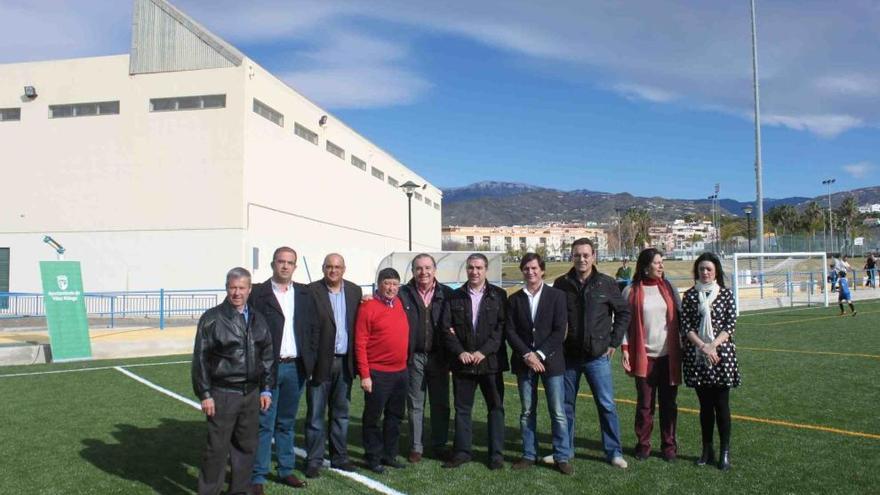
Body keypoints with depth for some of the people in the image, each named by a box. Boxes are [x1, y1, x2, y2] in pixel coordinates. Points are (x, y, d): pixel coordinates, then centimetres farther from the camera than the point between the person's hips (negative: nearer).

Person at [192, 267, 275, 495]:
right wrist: (204, 394, -9)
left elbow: (267, 357, 13)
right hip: (223, 395, -5)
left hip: (251, 393, 5)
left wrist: (266, 389, 9)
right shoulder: (212, 318, -5)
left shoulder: (258, 320, 9)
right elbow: (200, 359, -6)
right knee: (217, 448, 0)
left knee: (246, 446, 12)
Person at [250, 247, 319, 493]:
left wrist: (310, 359, 4)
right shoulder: (258, 293, -4)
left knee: (287, 423, 14)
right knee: (264, 424, 0)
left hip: (296, 368, 4)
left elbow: (314, 327, 11)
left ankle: (286, 470, 24)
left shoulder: (305, 293, 9)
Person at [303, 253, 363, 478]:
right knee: (316, 414, 4)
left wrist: (356, 359, 2)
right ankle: (314, 460, 15)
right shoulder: (311, 291, -7)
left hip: (344, 362, 4)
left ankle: (339, 457, 26)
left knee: (341, 413, 14)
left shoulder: (355, 291, 6)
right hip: (320, 362, -4)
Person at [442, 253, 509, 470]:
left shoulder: (499, 295, 2)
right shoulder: (455, 297, 7)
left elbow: (502, 327, -5)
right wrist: (460, 352, -10)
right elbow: (447, 328, 2)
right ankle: (462, 451, 19)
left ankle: (496, 453, 14)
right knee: (462, 408, 8)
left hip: (491, 361, -1)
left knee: (496, 408, 4)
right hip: (462, 362, 2)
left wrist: (483, 351, -14)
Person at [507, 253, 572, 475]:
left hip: (550, 361, -2)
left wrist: (540, 354, -13)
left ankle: (562, 457, 11)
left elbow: (559, 331, -7)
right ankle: (529, 455, 19)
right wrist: (527, 355, -11)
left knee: (558, 413, 1)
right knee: (527, 412, 9)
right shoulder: (514, 299, 7)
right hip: (524, 362, 2)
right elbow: (510, 331, 1)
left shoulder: (557, 296, -1)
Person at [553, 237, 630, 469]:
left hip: (598, 356, -1)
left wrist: (614, 341, 1)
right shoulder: (562, 284, -1)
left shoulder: (606, 283, -3)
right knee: (565, 404, 11)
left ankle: (614, 451, 15)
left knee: (607, 405, 1)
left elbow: (624, 312, 6)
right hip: (568, 355, 2)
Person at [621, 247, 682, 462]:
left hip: (669, 355, 2)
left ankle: (669, 446, 19)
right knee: (645, 404, 5)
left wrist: (683, 347, 5)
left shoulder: (669, 288, 6)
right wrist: (625, 349, -7)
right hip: (644, 356, -2)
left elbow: (679, 317, 9)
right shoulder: (631, 291, -2)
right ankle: (643, 445, 17)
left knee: (668, 403, 8)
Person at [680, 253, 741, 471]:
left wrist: (713, 345, -14)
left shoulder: (726, 294, 3)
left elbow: (730, 325, -3)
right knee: (705, 405, 9)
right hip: (696, 356, 1)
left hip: (721, 354, -1)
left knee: (721, 404, 1)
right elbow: (685, 326, -1)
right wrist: (703, 346, -13)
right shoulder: (690, 295, 4)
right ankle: (707, 449, 19)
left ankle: (725, 451, 11)